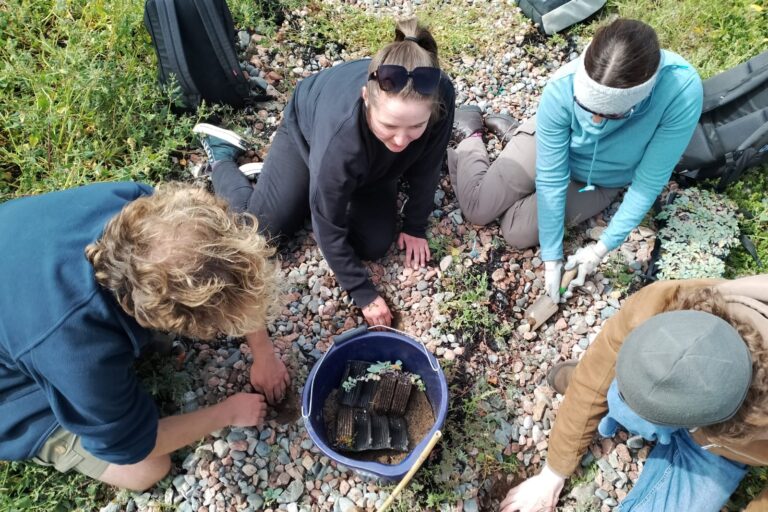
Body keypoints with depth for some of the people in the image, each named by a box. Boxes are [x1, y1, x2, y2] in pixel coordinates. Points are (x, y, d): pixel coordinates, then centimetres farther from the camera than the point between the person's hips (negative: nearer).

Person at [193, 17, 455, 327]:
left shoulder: (440, 96, -38)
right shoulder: (341, 133, -46)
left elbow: (426, 167, -16)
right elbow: (328, 227, -32)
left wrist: (415, 227, -7)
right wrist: (363, 293, -25)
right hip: (308, 129, -3)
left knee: (374, 245, -4)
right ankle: (221, 154, 25)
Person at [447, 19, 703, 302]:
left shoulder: (682, 90, -39)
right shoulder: (562, 88, -38)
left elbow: (650, 181, -27)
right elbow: (550, 178, -28)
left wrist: (604, 246, -23)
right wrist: (552, 256, -22)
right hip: (549, 144, -1)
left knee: (516, 233, -6)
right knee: (476, 210, -1)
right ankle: (471, 132, 28)